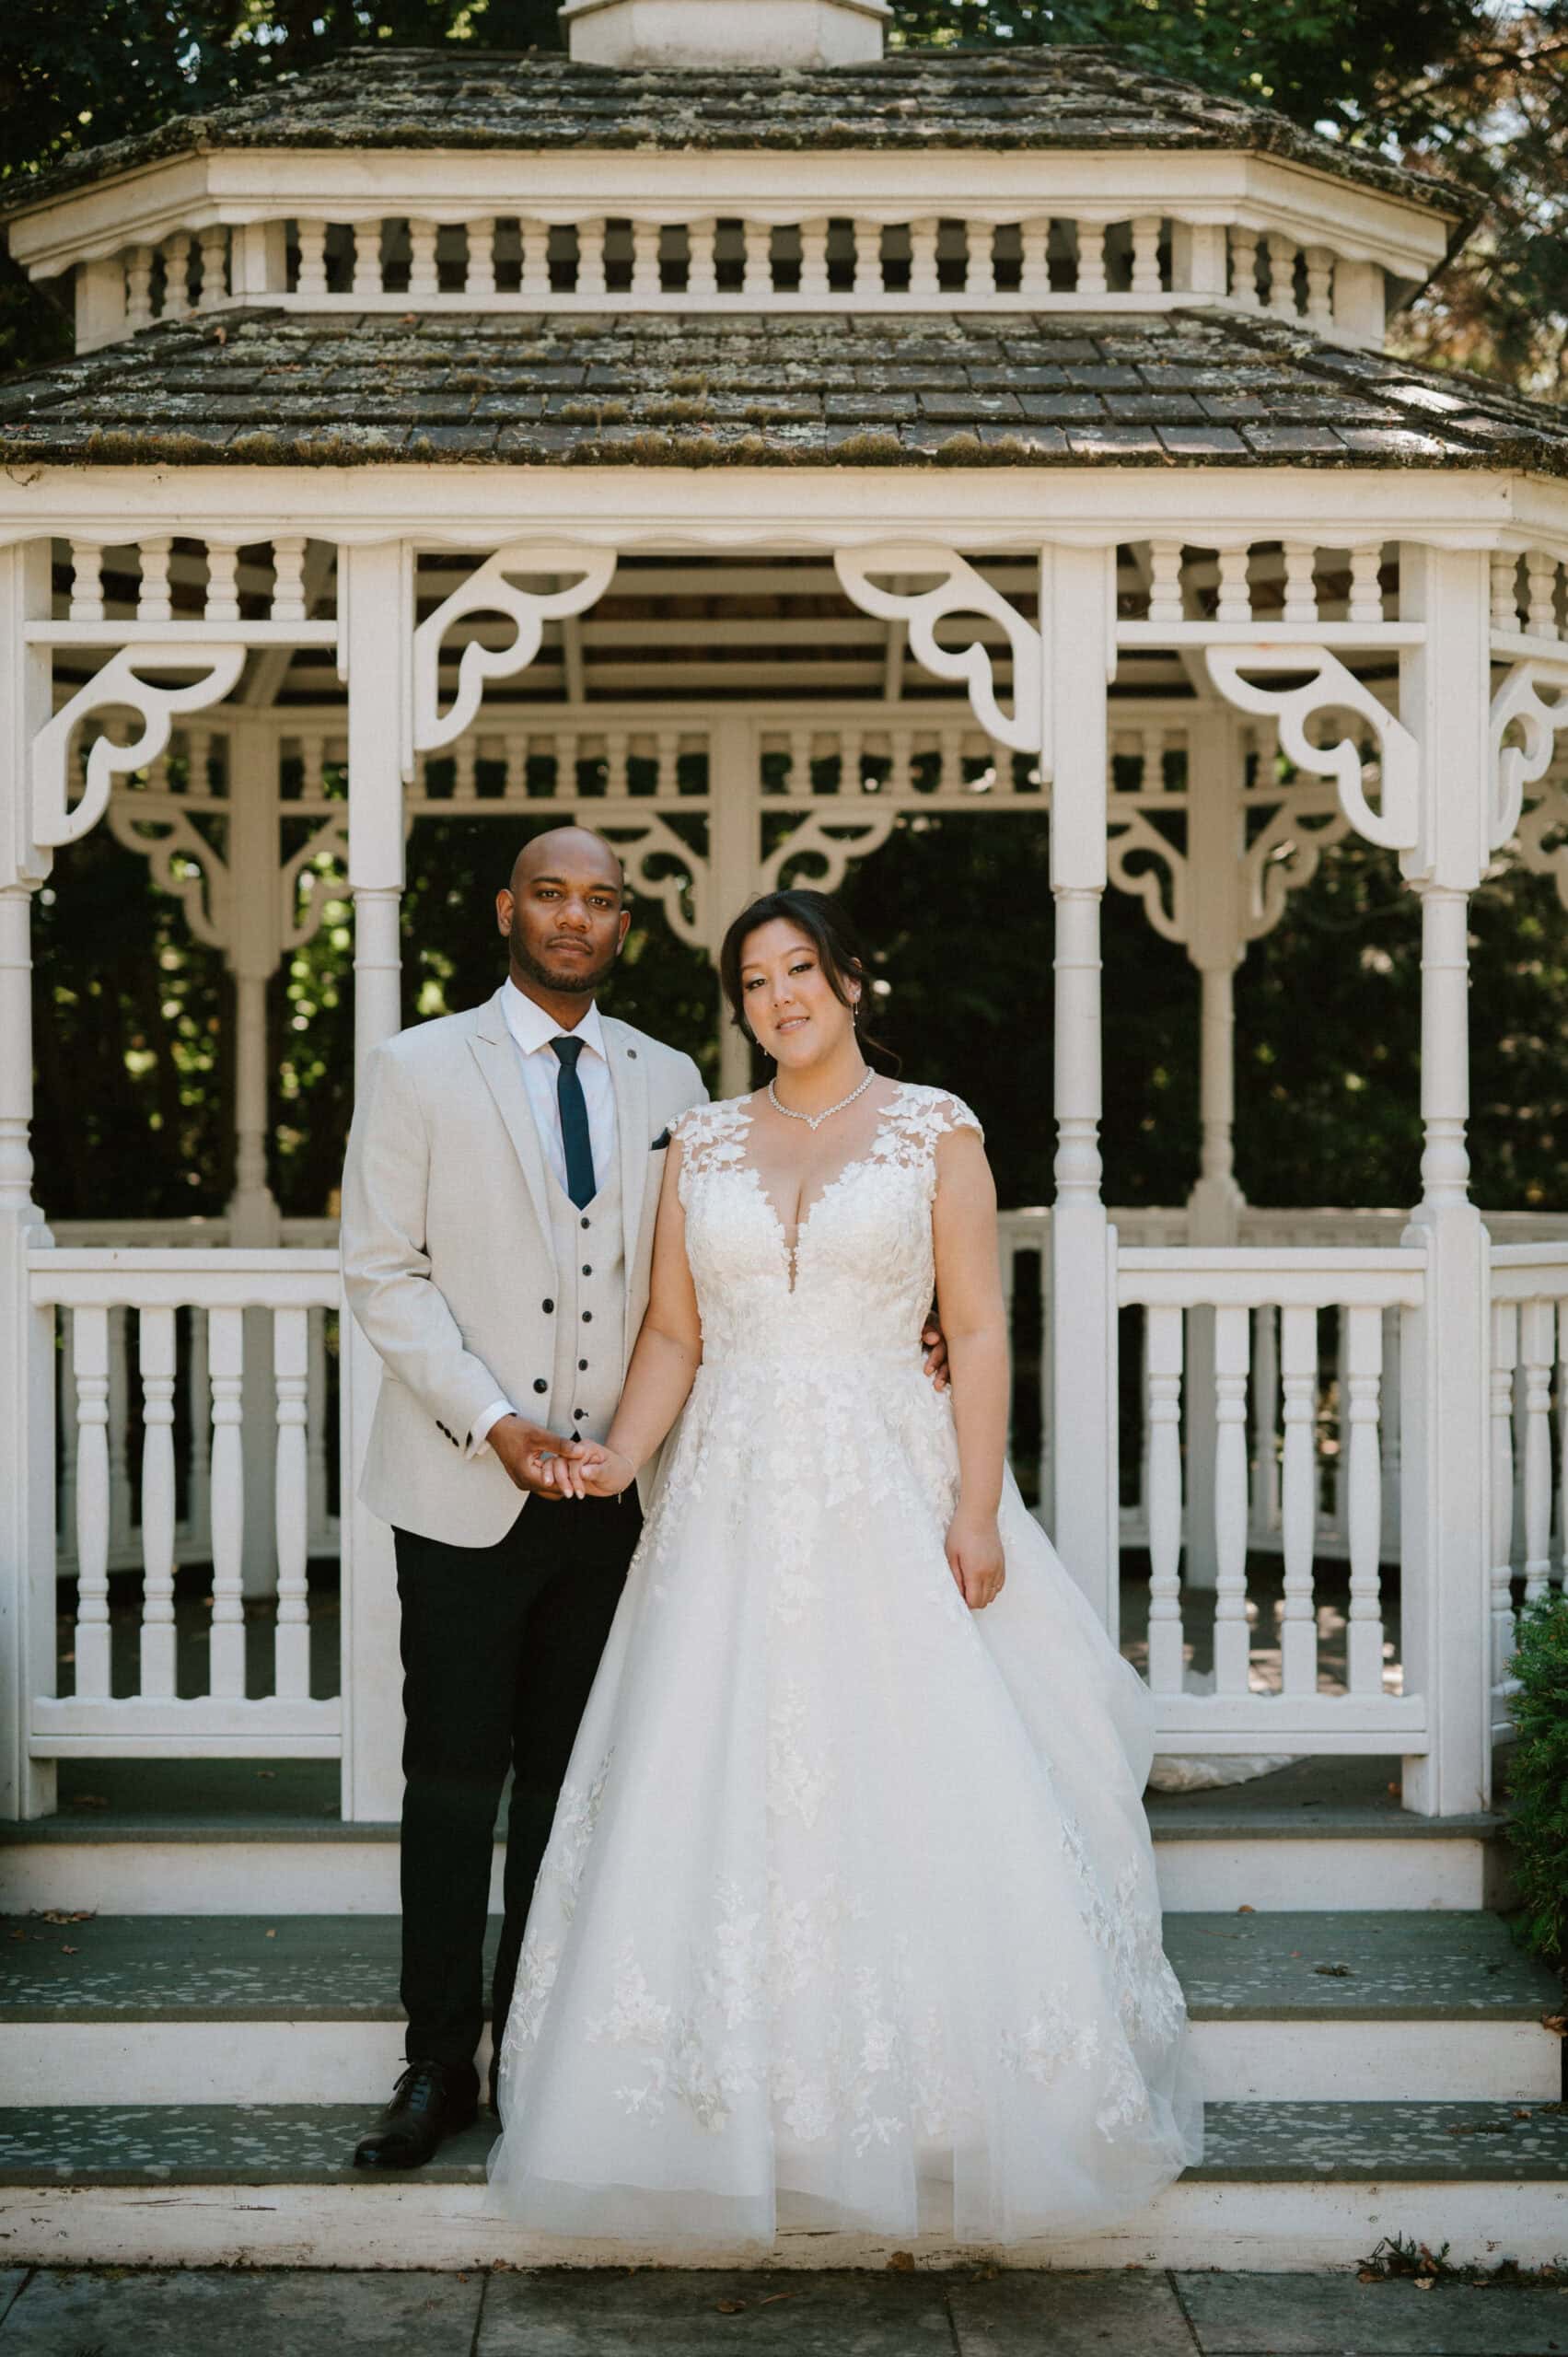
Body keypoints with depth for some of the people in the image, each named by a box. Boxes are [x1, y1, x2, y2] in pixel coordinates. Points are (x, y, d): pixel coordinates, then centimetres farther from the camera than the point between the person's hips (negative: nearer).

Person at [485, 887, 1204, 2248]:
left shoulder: (935, 1130, 3)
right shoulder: (701, 1146, 11)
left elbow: (977, 1328, -1)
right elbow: (672, 1334, 10)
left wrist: (977, 1508, -10)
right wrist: (623, 1456, -8)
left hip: (889, 1497, -3)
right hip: (735, 1508, 3)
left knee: (923, 1799, -6)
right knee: (722, 1805, -1)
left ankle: (944, 2120, 6)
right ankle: (755, 2122, 8)